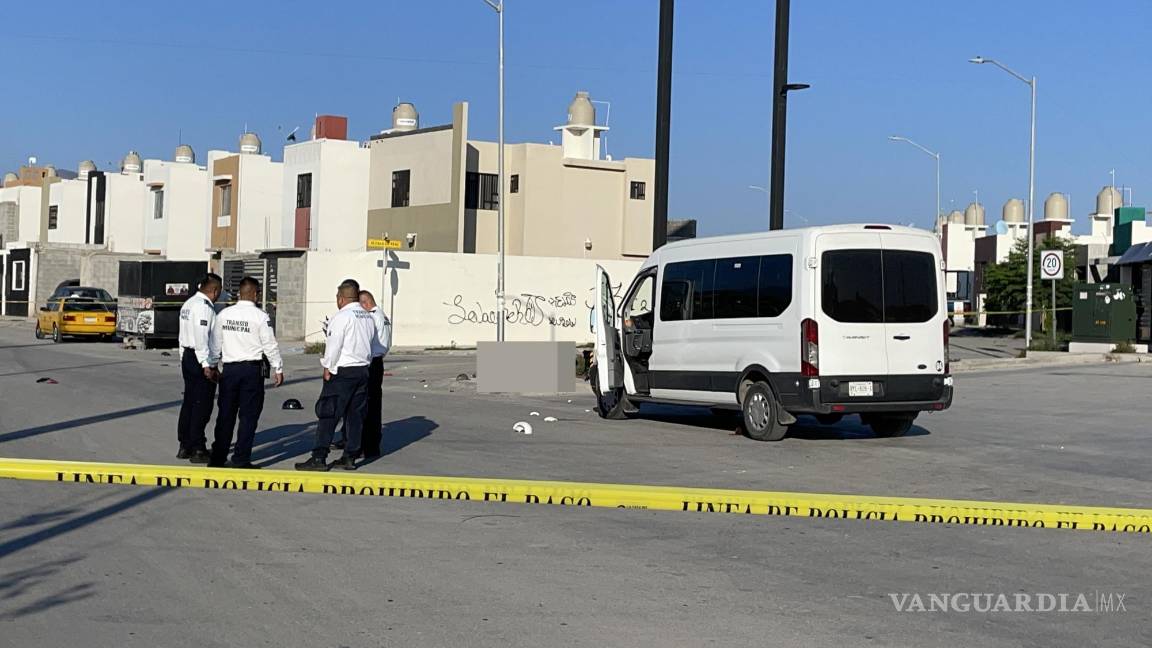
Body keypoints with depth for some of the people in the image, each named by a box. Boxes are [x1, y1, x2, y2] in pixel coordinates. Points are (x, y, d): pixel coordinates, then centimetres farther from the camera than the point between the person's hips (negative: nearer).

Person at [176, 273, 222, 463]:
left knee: (189, 403, 14)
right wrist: (207, 365, -21)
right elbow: (201, 338, -22)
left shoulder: (189, 304, 14)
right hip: (201, 360, -10)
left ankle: (184, 446, 20)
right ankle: (198, 450, -2)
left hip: (187, 357, 10)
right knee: (201, 405, -5)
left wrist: (184, 359, 20)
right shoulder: (204, 307, -16)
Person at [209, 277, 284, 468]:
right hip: (252, 369, -4)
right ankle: (241, 459, 2)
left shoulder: (224, 314, 3)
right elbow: (270, 345, -7)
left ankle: (218, 458, 14)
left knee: (225, 414, 11)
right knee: (248, 415, 3)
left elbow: (216, 342, 9)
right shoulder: (260, 316, -9)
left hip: (229, 368, 4)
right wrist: (278, 369, 3)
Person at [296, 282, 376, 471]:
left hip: (342, 371, -7)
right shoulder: (368, 317, 12)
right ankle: (350, 457, 12)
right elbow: (370, 344, 13)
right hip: (363, 369, 7)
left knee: (327, 414, -4)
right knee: (355, 415, 10)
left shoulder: (342, 316, -11)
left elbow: (333, 345, -14)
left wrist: (328, 367, -5)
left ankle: (319, 458, -5)